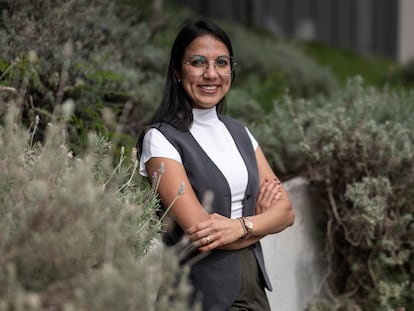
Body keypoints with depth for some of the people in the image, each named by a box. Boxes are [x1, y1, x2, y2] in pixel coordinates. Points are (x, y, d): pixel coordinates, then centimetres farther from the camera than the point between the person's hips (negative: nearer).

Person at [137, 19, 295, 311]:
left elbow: (286, 211, 0)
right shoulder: (160, 138, -12)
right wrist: (261, 218, -6)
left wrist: (240, 226, -18)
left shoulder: (239, 133, 8)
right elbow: (201, 236, -20)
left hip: (254, 285, 6)